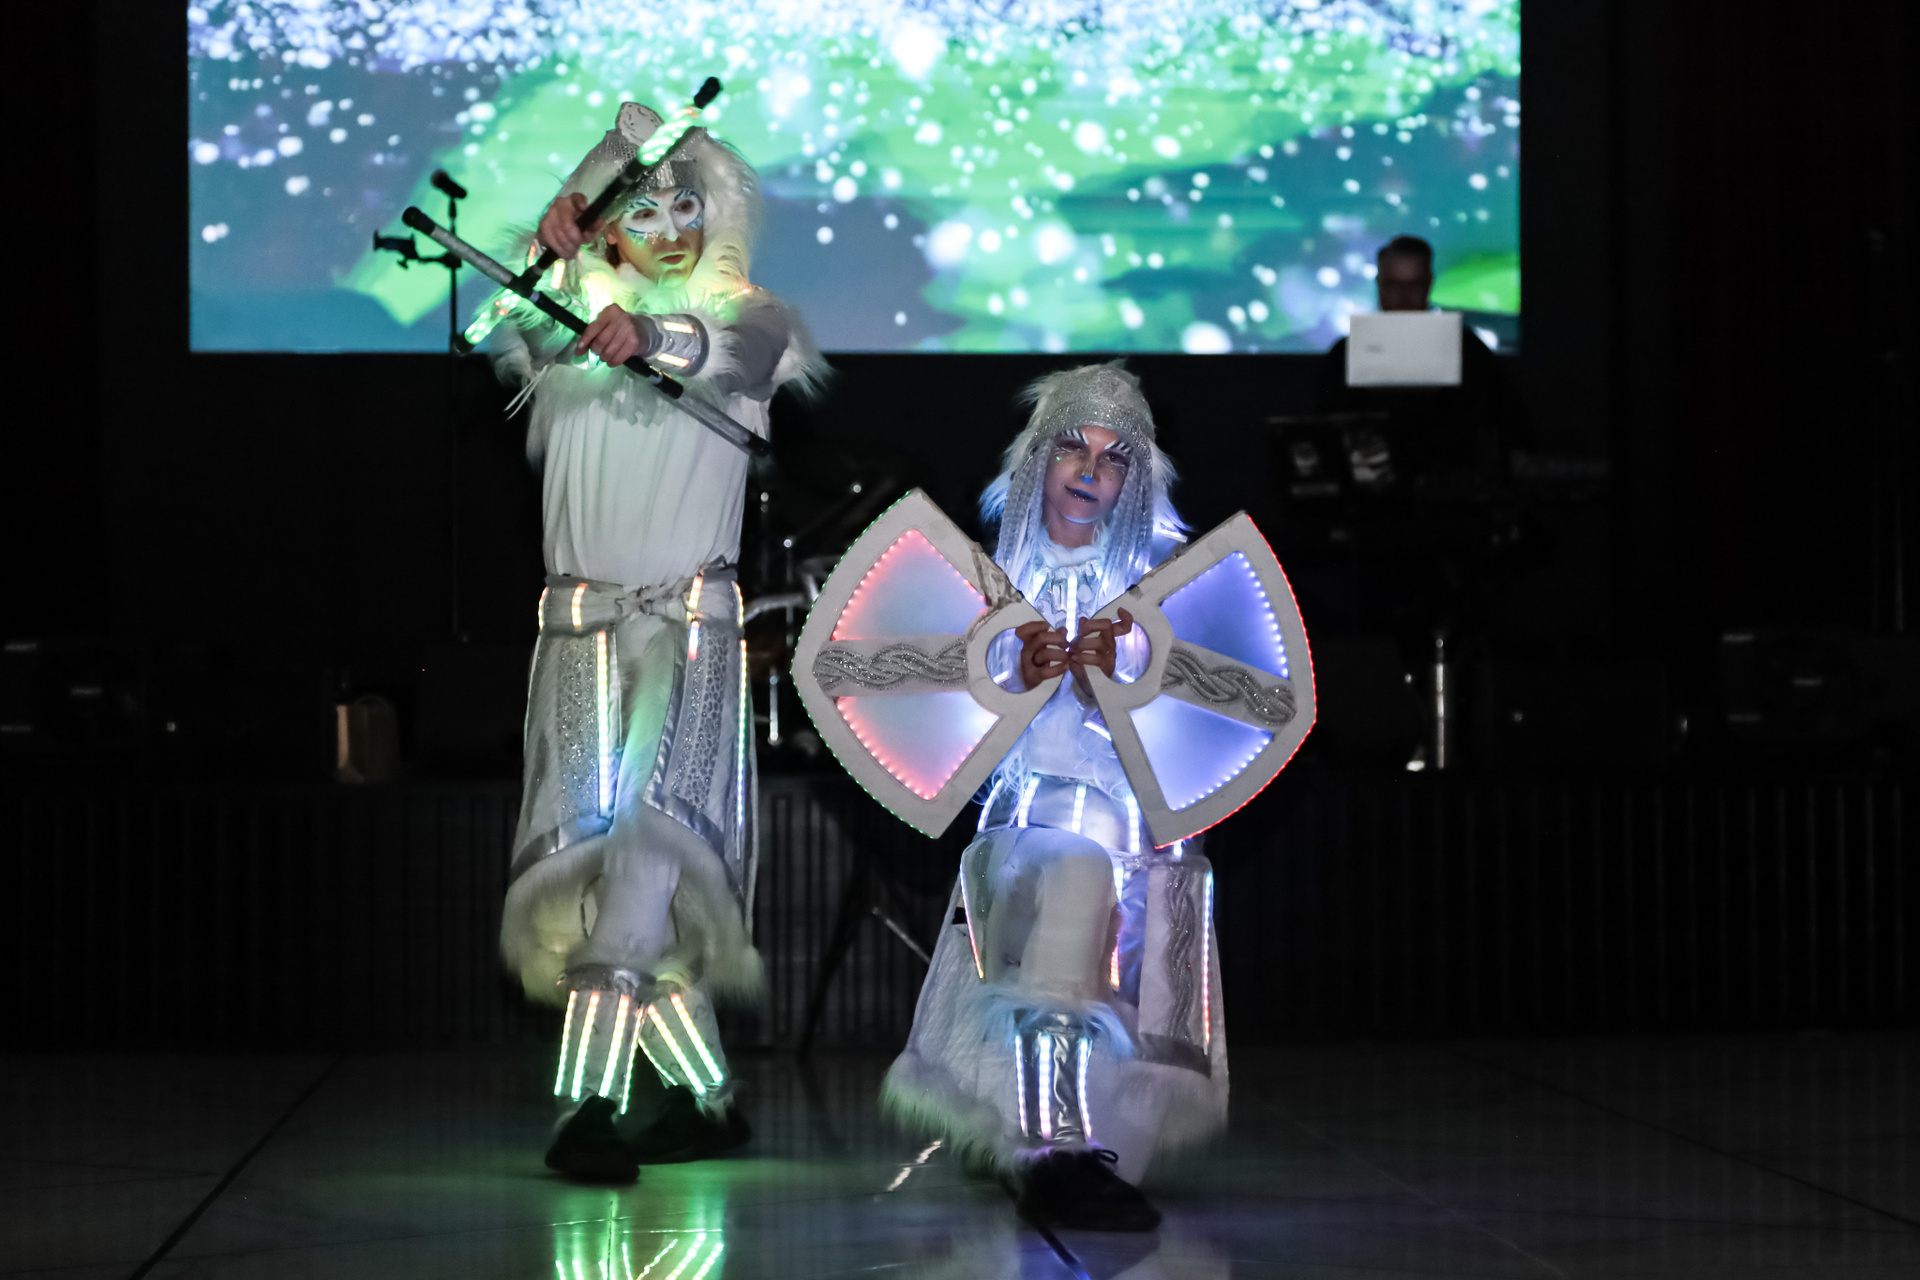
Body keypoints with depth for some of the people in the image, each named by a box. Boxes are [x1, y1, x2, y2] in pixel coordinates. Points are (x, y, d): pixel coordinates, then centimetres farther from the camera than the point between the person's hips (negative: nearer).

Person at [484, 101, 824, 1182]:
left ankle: (592, 1105, -24)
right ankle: (705, 1095, 11)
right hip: (581, 625, 3)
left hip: (693, 620, -2)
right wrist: (541, 255, -21)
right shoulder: (569, 322, 17)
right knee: (597, 851, -3)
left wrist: (654, 339, -35)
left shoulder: (748, 319, 9)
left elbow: (737, 350, -14)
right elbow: (492, 328, -4)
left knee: (652, 835, -19)